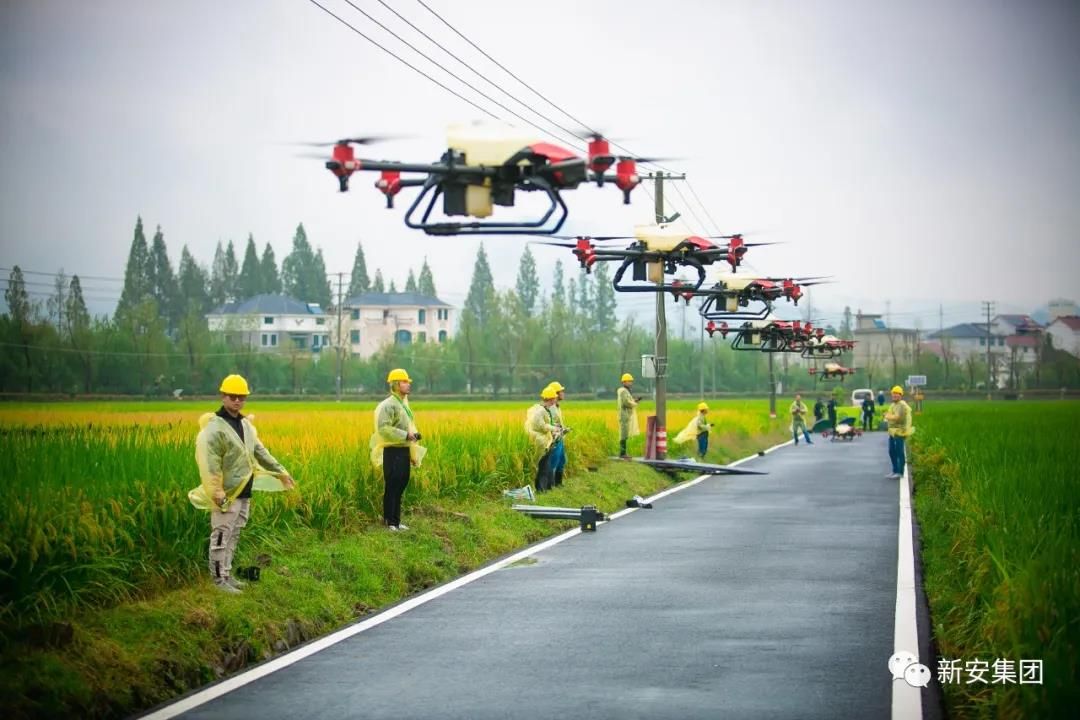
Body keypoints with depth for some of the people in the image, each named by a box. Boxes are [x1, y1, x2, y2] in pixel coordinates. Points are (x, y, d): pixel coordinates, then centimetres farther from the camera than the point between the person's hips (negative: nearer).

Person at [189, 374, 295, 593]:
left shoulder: (245, 424, 12)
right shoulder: (215, 428, -15)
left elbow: (260, 451, 21)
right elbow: (210, 464, -20)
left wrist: (280, 472, 19)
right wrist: (217, 494, -25)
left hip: (244, 492, 8)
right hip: (227, 494, -8)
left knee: (234, 535, 14)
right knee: (221, 536, -4)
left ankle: (227, 574, 22)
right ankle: (219, 579, 1)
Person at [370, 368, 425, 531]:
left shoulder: (404, 403, 15)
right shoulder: (388, 405, -14)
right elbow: (383, 429, -24)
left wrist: (414, 434, 11)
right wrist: (405, 435, -23)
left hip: (404, 451, 9)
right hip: (392, 452, -9)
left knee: (401, 486, 12)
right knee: (391, 487, -2)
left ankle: (397, 520, 21)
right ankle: (390, 522, 4)